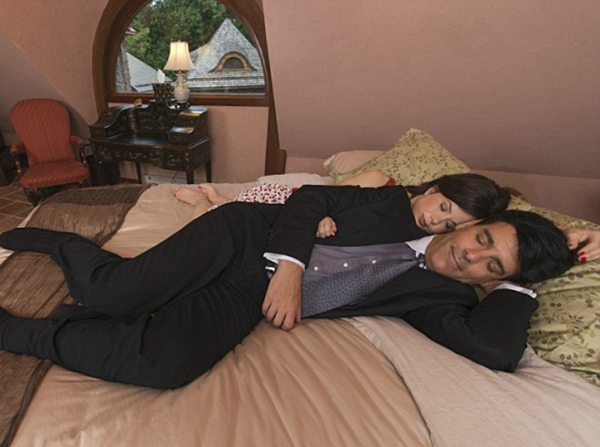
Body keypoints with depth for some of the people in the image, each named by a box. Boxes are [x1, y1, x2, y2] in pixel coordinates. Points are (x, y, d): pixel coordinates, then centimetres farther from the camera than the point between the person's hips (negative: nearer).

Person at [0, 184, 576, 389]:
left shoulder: (440, 297, 3)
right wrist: (291, 265, -17)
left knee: (167, 364, -25)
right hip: (244, 235, 0)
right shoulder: (395, 206, 0)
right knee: (112, 293, -18)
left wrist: (518, 280, -3)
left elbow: (497, 350, -13)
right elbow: (311, 197, -3)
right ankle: (57, 240, 21)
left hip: (247, 299, 1)